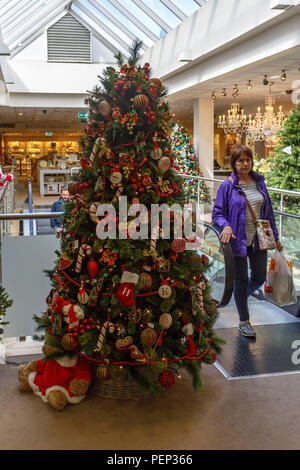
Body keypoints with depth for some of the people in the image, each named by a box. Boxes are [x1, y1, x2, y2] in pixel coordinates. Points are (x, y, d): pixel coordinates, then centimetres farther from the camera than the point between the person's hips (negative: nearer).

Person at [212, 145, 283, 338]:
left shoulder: (259, 181, 5)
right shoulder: (227, 186, -8)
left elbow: (269, 211, 12)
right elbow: (217, 213, -5)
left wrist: (275, 237, 13)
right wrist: (226, 226, -26)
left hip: (259, 240, 4)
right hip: (238, 241, -4)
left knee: (259, 278, 11)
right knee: (241, 280, 7)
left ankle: (241, 298, 43)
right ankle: (244, 321, 23)